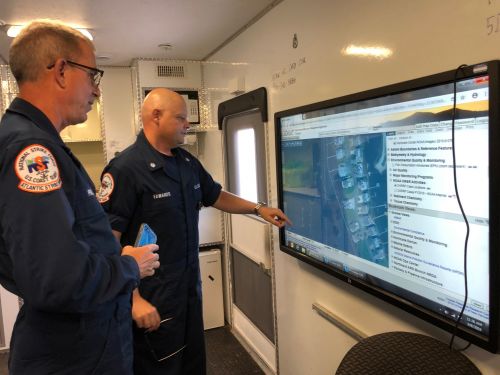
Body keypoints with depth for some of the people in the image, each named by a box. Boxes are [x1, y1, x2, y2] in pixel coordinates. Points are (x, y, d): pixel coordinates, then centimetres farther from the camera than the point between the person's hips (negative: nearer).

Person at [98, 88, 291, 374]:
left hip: (190, 287, 8)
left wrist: (258, 209, 16)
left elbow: (215, 196, 21)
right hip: (151, 298, -7)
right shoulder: (126, 169, -21)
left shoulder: (188, 162, 6)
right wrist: (134, 299, -23)